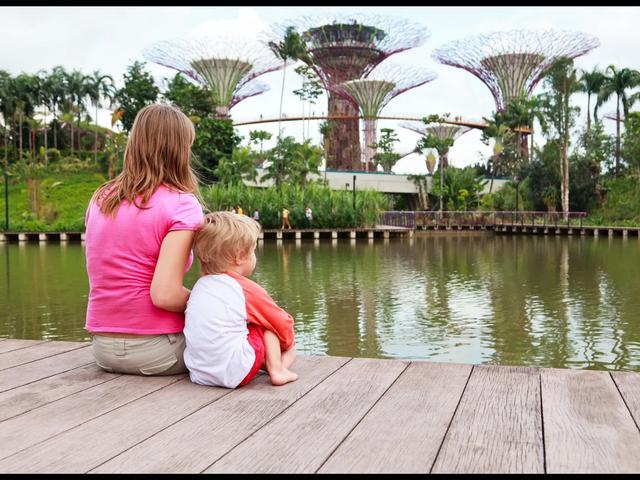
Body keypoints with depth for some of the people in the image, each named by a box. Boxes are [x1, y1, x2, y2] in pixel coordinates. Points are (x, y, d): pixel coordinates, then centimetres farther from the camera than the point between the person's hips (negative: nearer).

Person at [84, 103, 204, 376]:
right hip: (153, 352, -6)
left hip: (102, 347, 6)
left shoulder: (100, 199, 6)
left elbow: (99, 277, 12)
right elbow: (165, 295, -22)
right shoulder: (181, 203, -13)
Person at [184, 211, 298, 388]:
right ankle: (277, 370, 6)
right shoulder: (247, 289, -6)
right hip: (234, 374, -7)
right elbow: (283, 323, 5)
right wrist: (288, 344, 28)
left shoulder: (200, 285, 13)